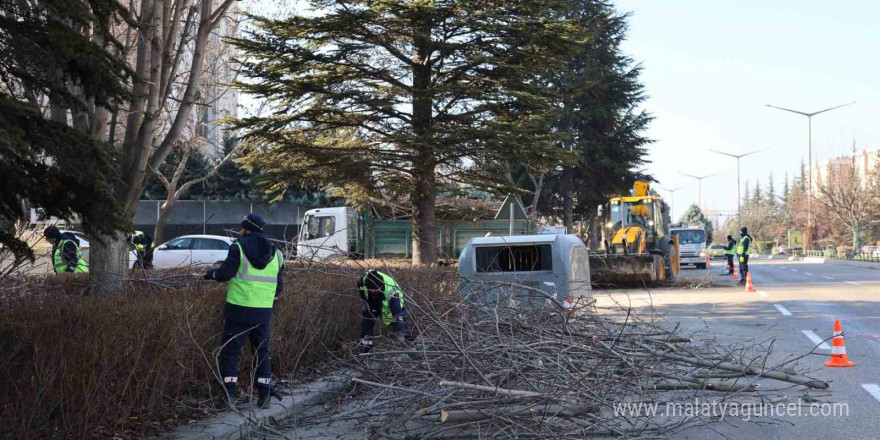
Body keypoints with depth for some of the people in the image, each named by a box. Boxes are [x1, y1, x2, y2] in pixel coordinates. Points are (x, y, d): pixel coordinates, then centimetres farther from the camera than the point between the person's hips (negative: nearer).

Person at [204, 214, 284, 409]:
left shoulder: (239, 247, -5)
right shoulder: (275, 252, 9)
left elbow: (225, 273, -11)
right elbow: (279, 285, 10)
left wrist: (211, 273, 9)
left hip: (238, 310, -4)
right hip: (263, 312, 4)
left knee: (230, 351, 4)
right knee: (262, 351, 13)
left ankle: (229, 395, -2)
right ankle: (265, 395, 9)